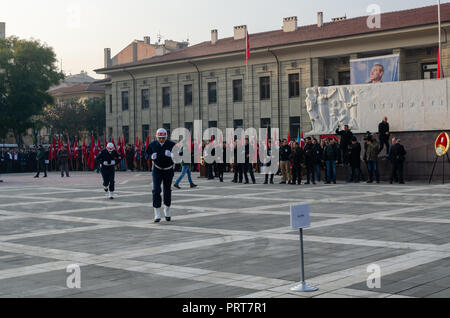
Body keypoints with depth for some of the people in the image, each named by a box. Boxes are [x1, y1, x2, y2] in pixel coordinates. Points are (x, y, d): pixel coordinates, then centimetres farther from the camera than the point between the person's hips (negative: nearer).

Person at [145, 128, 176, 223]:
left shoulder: (171, 144, -13)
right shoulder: (152, 145, -6)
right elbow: (147, 153, 7)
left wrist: (172, 154, -35)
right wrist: (151, 156, -16)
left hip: (168, 170, 0)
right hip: (157, 170, 0)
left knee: (167, 191, 9)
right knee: (156, 190, -12)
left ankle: (167, 211, 32)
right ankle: (157, 215, -10)